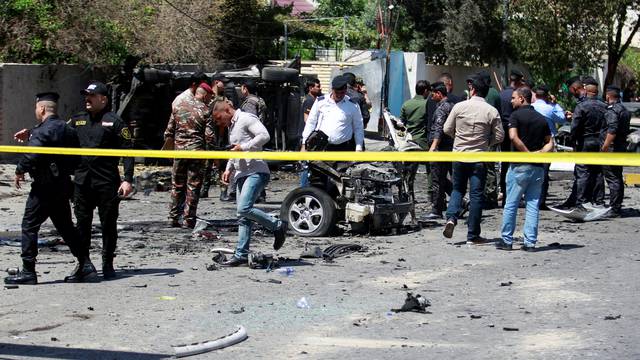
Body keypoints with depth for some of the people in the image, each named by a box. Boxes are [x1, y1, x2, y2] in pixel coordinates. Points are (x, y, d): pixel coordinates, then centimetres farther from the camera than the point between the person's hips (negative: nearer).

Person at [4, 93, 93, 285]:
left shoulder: (44, 130, -15)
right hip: (63, 184, 9)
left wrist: (19, 171, -6)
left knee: (29, 226, -1)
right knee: (65, 226, 16)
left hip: (45, 185, -9)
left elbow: (31, 155, -23)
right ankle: (85, 265, 14)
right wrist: (30, 134, 30)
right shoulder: (67, 128, 12)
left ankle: (28, 271, -2)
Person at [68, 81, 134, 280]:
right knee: (82, 224, 7)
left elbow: (127, 151, -6)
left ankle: (108, 265, 14)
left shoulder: (114, 122, -3)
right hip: (81, 181, 4)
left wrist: (127, 179, -14)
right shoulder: (77, 120, 12)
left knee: (108, 224, 3)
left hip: (107, 182, -4)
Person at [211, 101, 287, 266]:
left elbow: (264, 135, -20)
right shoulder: (231, 127, 24)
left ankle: (278, 226, -5)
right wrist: (229, 169, 18)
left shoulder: (246, 119, -6)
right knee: (243, 216, 5)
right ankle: (241, 254, 6)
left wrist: (243, 147, -17)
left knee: (244, 209, -21)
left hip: (256, 172, -10)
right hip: (242, 174, 10)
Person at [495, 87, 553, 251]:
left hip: (520, 165, -5)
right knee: (533, 205, 6)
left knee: (511, 204, 4)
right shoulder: (541, 118, 13)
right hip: (538, 167, 5)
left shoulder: (516, 115, -5)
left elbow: (513, 136, -20)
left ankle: (507, 240, 7)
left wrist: (528, 153, -14)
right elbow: (550, 143, 10)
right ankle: (530, 242, 4)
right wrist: (539, 153, -5)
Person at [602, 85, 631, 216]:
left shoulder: (612, 110, -15)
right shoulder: (625, 110, 16)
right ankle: (617, 207, 21)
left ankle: (613, 209, -11)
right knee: (618, 178, 15)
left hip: (612, 148, -10)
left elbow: (612, 131, -24)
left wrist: (604, 148, -24)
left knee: (612, 179, -9)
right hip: (622, 148, 10)